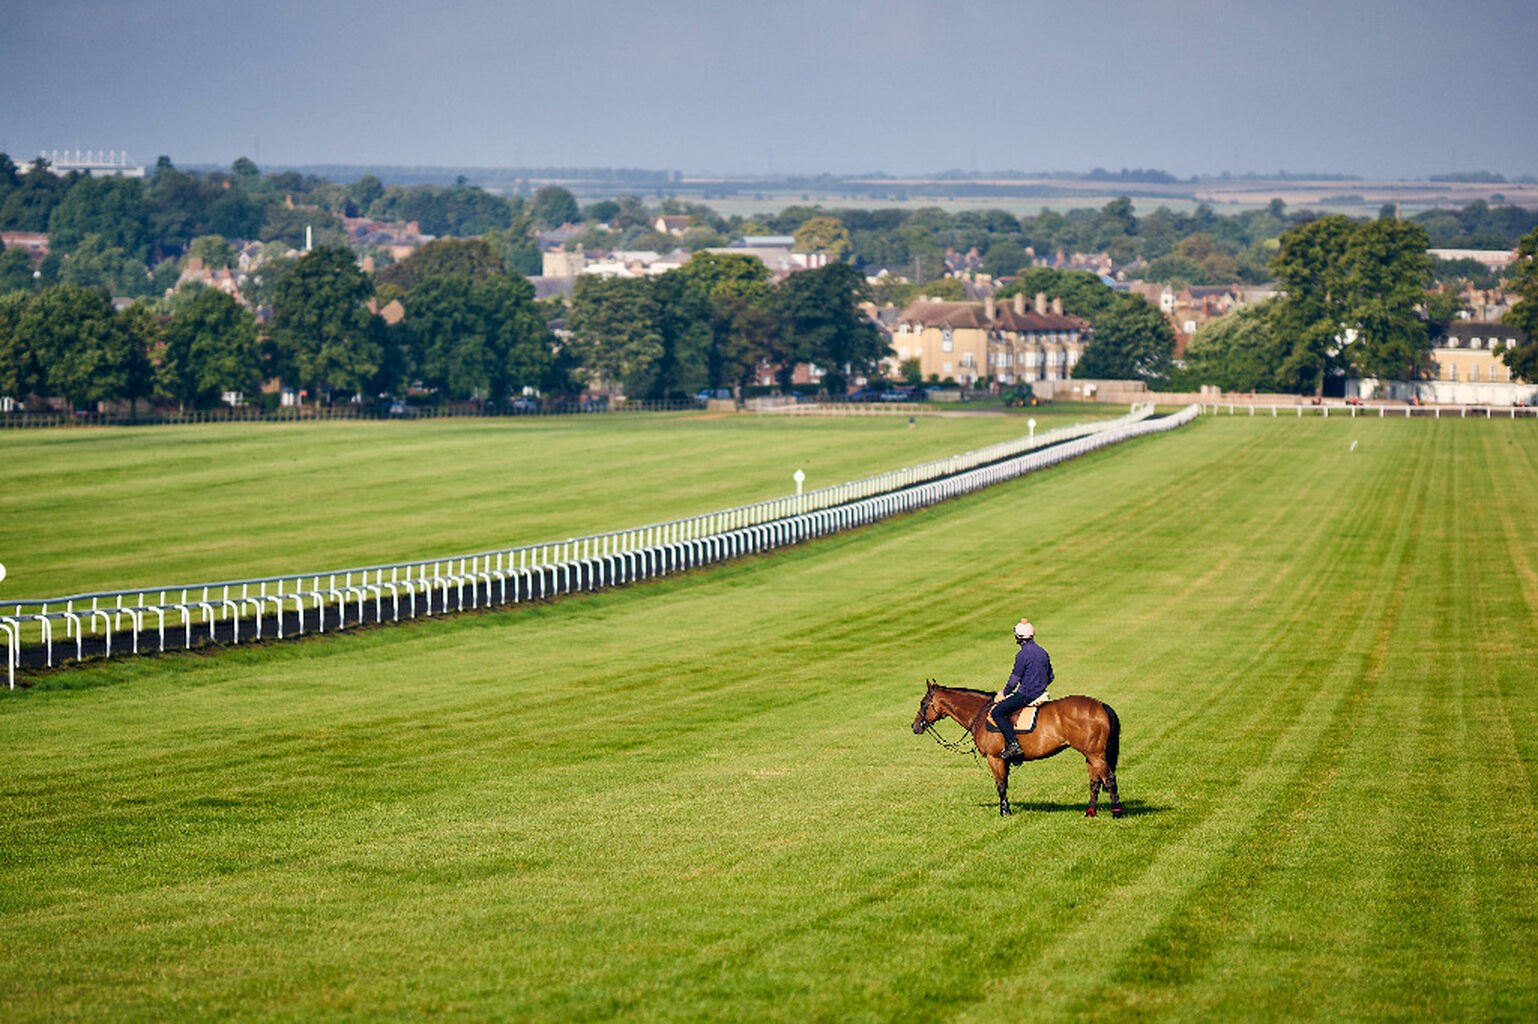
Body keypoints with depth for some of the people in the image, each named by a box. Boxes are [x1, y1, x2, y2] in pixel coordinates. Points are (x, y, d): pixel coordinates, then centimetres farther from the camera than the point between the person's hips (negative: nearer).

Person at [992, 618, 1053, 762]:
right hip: (1040, 694, 9)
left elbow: (1014, 679, -12)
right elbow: (1050, 677, 19)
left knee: (997, 712, -12)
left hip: (1026, 695, -9)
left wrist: (1005, 693, 3)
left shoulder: (1023, 654, -16)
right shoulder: (1042, 652, 10)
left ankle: (1013, 743, -23)